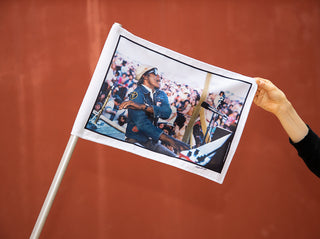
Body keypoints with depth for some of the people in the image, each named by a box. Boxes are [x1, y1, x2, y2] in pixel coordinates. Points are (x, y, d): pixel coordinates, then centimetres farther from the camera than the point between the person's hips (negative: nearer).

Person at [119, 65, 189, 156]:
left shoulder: (161, 94, 13)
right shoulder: (137, 94, -9)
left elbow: (167, 112, -10)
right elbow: (142, 123, -22)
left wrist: (143, 106, -25)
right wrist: (170, 140, -30)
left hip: (152, 142, 7)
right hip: (135, 141, -7)